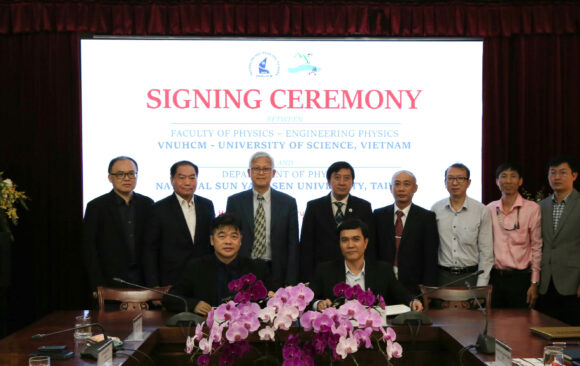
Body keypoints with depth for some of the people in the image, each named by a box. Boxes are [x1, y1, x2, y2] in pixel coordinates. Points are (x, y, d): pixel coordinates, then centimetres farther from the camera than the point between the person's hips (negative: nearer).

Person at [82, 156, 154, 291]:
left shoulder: (147, 204, 9)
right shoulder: (96, 206, -1)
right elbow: (89, 249, -3)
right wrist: (98, 286, -8)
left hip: (142, 280, 3)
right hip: (111, 282, -3)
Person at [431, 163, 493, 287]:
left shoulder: (481, 210, 0)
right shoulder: (436, 209, 5)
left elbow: (486, 252, 1)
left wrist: (481, 286, -5)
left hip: (470, 276, -1)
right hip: (442, 276, 1)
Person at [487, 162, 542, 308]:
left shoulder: (532, 208, -4)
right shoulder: (490, 209, 7)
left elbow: (536, 247, -2)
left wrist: (534, 283, -4)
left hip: (520, 277, -3)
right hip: (495, 277, 3)